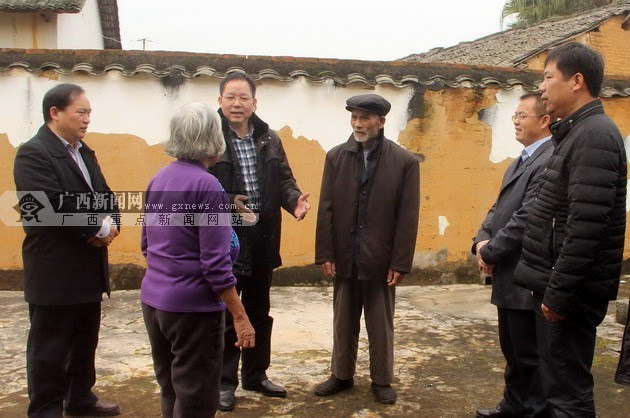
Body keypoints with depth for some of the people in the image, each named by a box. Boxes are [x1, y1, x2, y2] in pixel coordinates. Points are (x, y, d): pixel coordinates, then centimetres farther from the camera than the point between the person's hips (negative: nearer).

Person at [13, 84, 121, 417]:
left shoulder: (84, 152, 14)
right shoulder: (33, 154, -14)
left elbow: (105, 195, 14)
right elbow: (54, 206, -25)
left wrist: (111, 223, -8)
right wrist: (99, 228, -16)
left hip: (88, 270, 9)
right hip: (55, 273, -8)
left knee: (85, 343, 20)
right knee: (49, 349, 4)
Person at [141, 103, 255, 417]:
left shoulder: (159, 179, 7)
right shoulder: (206, 185, -17)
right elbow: (215, 263, -20)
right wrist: (240, 317, -14)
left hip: (153, 300, 8)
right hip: (192, 307, -8)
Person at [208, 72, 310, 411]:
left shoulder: (269, 139, 8)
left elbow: (283, 180, 11)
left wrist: (294, 199, -9)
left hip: (262, 242, 6)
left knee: (259, 312, 18)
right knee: (225, 315, 7)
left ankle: (255, 375, 36)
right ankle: (224, 381, 24)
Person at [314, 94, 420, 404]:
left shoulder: (404, 162, -6)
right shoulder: (335, 157, 2)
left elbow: (408, 217, -7)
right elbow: (326, 209, 1)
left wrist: (400, 263, -10)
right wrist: (325, 254, -4)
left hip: (381, 259, -2)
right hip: (344, 258, 3)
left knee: (381, 325, 11)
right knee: (343, 322, 16)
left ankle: (382, 381, 27)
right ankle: (342, 375, 32)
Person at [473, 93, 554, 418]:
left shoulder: (550, 161, -20)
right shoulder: (522, 161, 15)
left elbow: (527, 218, -25)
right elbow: (499, 208, 14)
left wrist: (490, 253, -15)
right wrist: (482, 240, -4)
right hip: (509, 275, 10)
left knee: (530, 354, 5)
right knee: (512, 350, 22)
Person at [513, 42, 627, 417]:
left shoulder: (594, 135, -16)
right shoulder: (577, 132, 15)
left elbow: (586, 225, -24)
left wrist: (558, 293, -20)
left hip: (572, 290, -10)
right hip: (559, 285, 10)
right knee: (558, 382, 19)